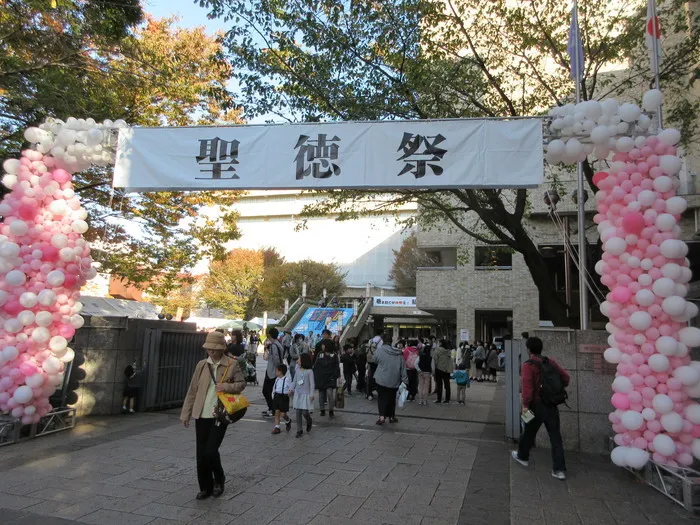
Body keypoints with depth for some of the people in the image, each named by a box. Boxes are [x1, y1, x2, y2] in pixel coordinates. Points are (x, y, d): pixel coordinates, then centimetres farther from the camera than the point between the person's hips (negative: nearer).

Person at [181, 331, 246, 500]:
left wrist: (227, 387, -16)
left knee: (210, 451, -8)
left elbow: (241, 384, 3)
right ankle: (205, 487, 27)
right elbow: (192, 390, 9)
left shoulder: (232, 365, -4)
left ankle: (219, 479, 21)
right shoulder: (202, 365, 5)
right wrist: (186, 414, 9)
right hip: (201, 415, 4)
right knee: (201, 454, 8)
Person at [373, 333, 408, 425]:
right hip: (394, 382, 3)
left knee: (382, 398, 5)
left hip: (382, 380, -3)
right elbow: (403, 368, 0)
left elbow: (375, 360, 4)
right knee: (392, 399, 18)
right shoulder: (399, 353, -3)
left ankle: (382, 416, -9)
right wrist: (405, 381, 4)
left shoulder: (380, 350, -14)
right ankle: (391, 416, 26)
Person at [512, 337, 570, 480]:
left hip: (536, 405, -4)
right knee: (555, 437, 7)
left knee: (529, 432, 17)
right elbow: (565, 377, 5)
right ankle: (559, 469, 7)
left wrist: (525, 404, -20)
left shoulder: (528, 365, -16)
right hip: (552, 405, 4)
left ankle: (522, 456, 37)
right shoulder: (550, 362, 2)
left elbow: (527, 386, -26)